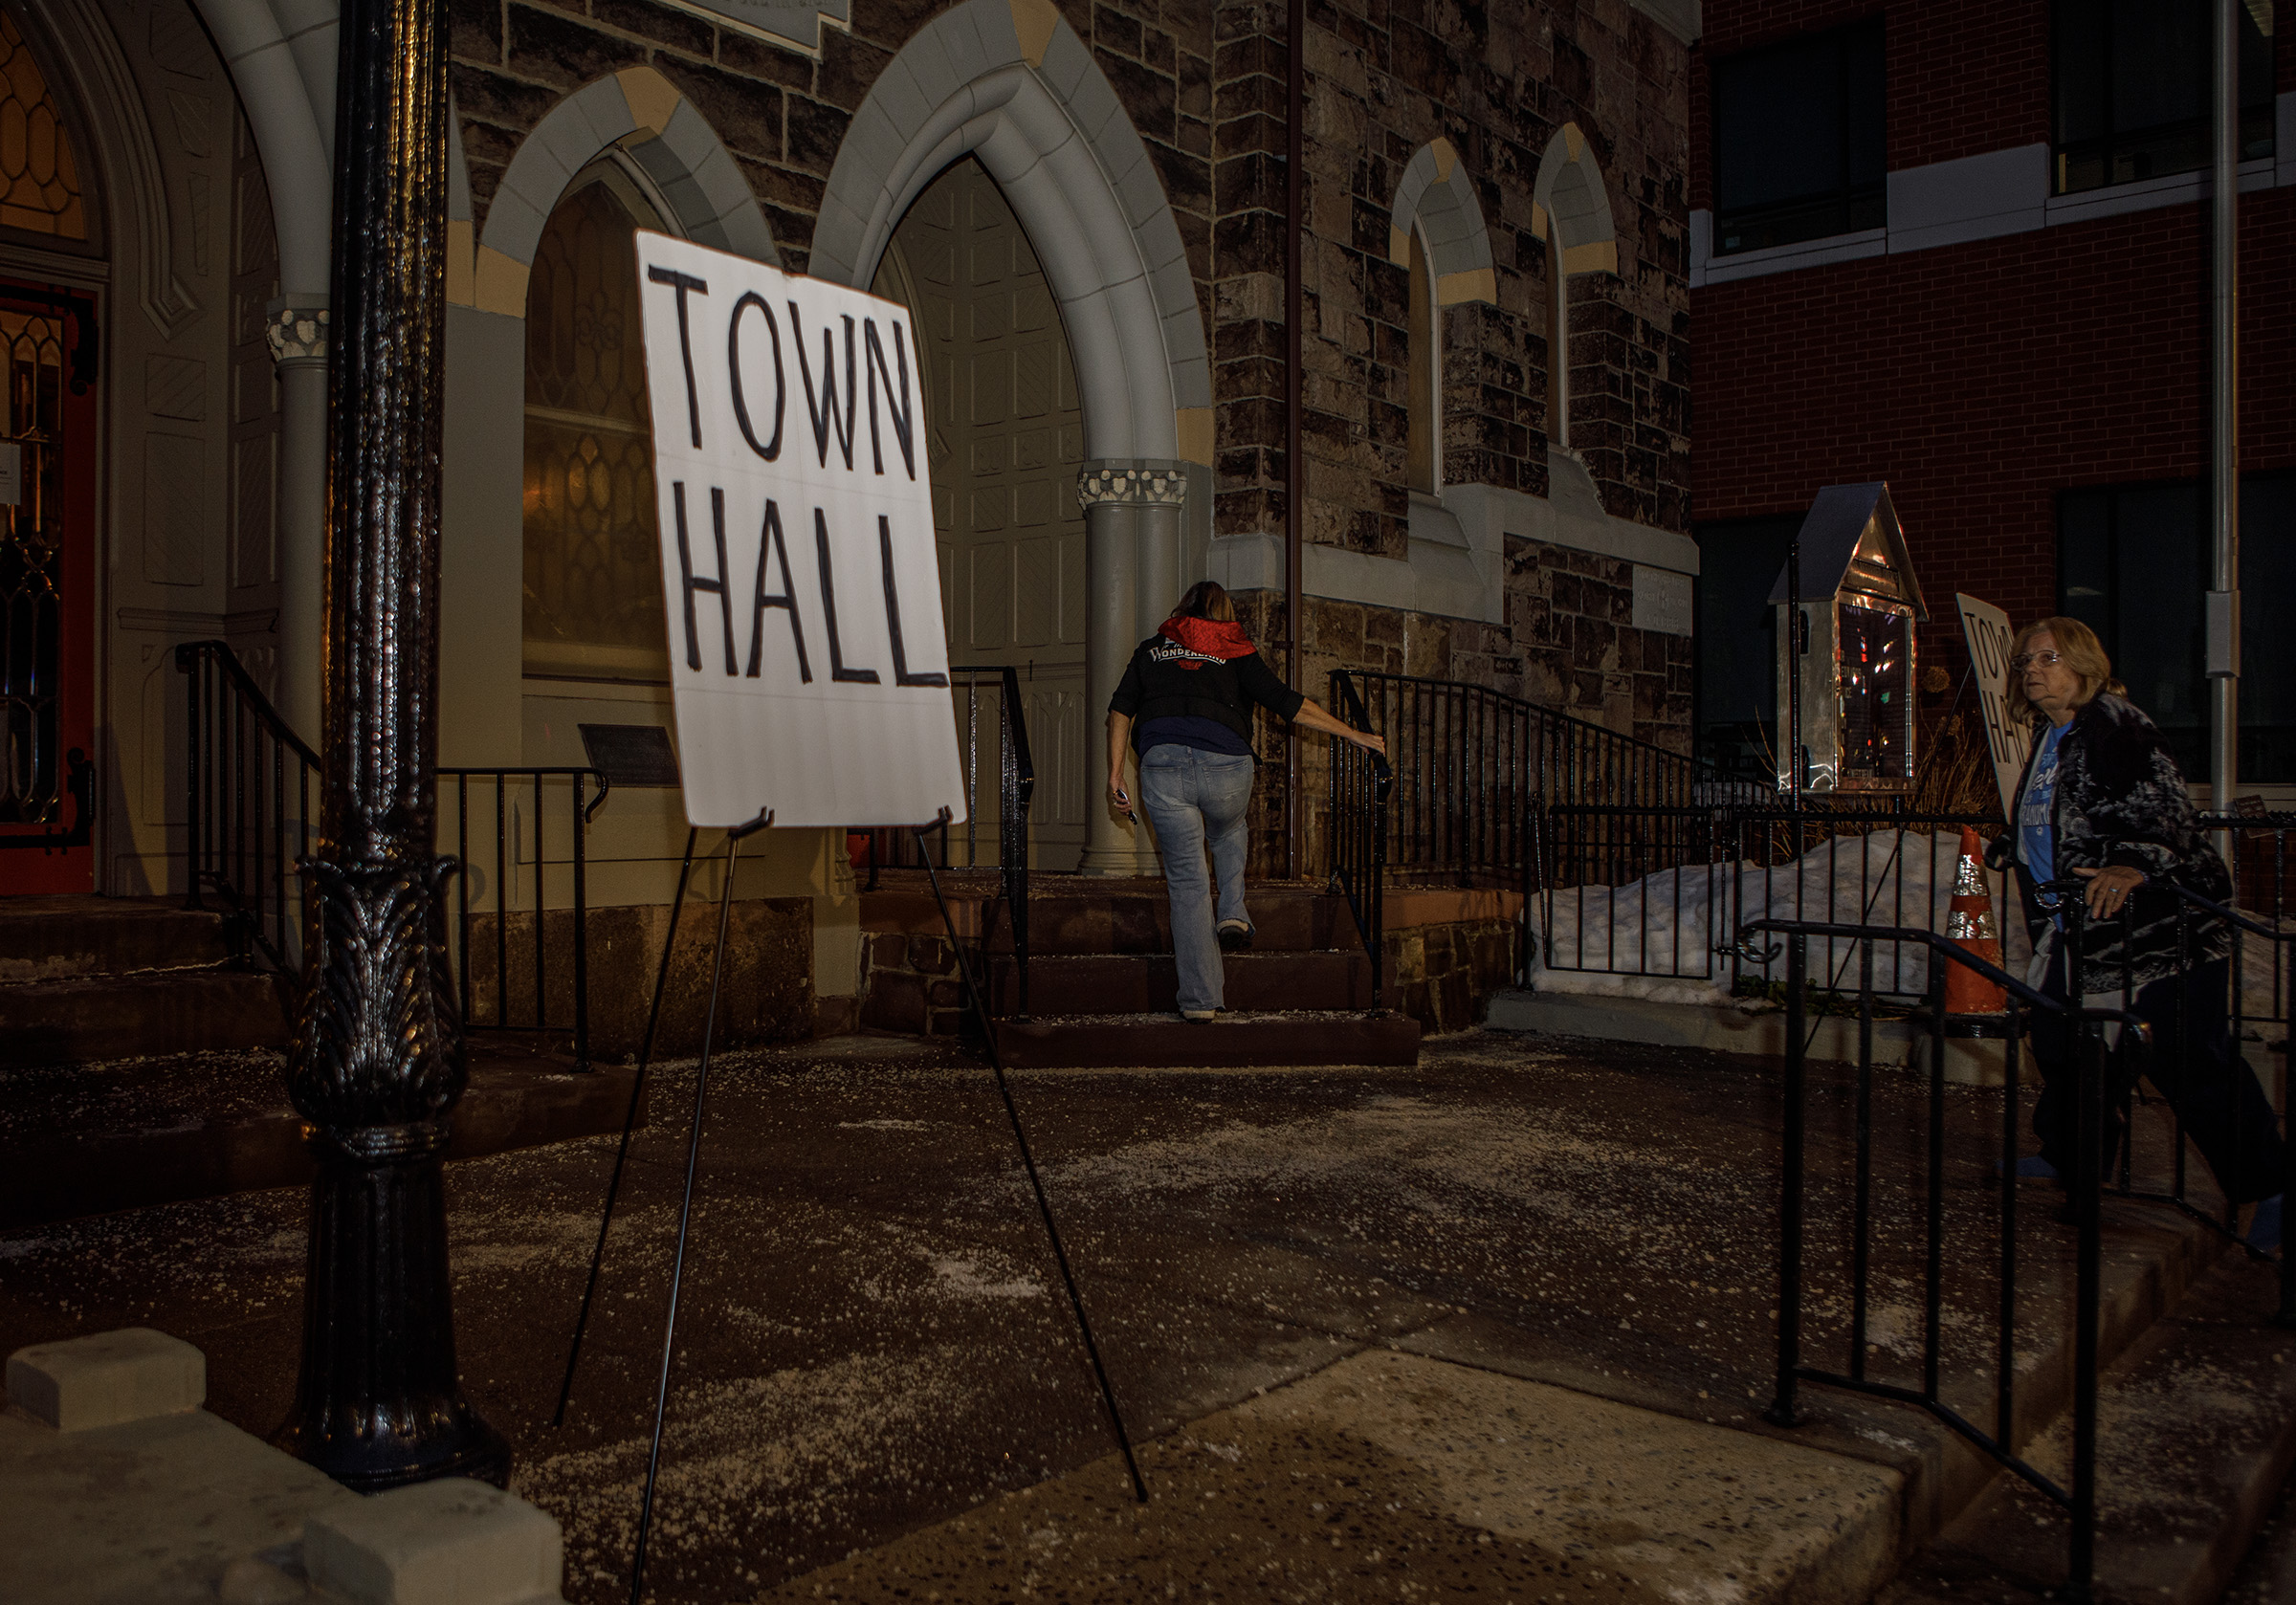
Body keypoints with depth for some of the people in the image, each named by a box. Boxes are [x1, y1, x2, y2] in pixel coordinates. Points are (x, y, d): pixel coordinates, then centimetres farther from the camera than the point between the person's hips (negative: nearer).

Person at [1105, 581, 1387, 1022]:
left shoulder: (1150, 650, 22)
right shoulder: (1236, 653, 15)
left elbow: (1120, 710, 11)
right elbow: (1290, 704, 9)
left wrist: (1115, 776, 10)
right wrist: (1354, 734, 15)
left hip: (1162, 765, 0)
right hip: (1226, 767, 0)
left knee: (1187, 880, 7)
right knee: (1228, 834, 35)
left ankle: (1199, 997, 4)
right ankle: (1233, 915, 18)